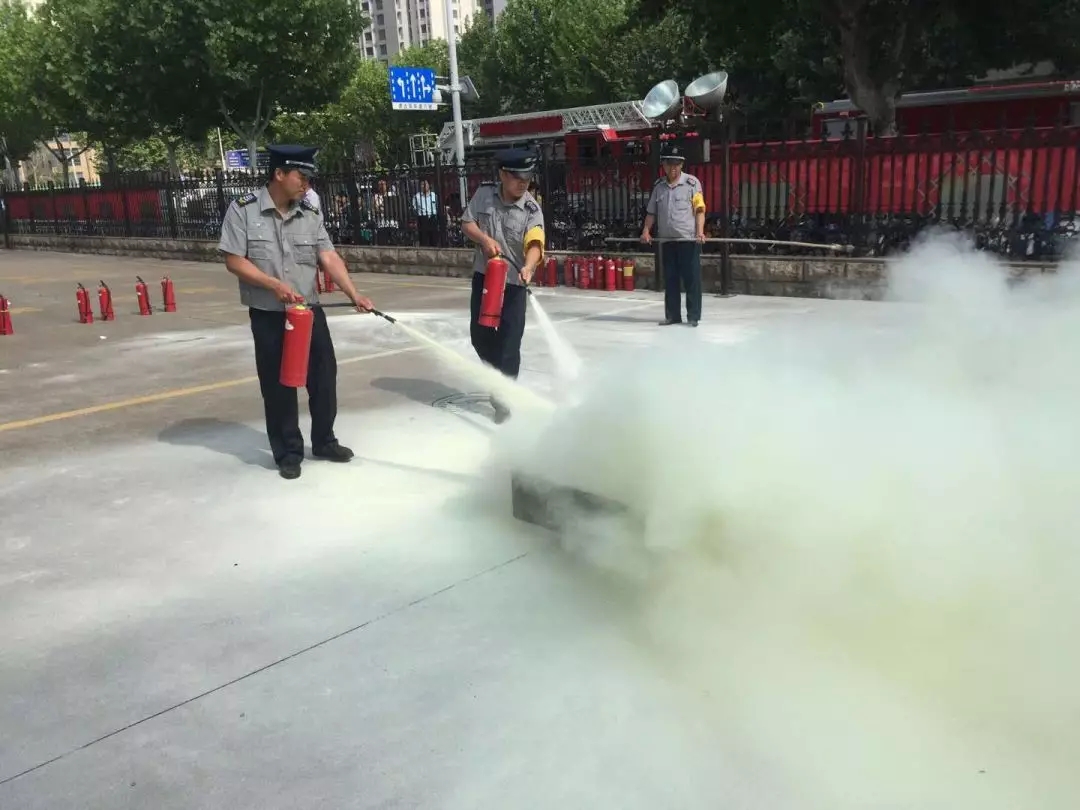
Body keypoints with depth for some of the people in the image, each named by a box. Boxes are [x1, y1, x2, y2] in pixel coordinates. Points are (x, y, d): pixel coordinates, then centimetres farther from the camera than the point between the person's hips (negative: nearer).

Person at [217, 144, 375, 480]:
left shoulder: (311, 214, 2)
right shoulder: (243, 210, -9)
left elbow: (329, 257, -6)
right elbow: (234, 261, -10)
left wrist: (354, 294, -20)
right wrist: (275, 285, -21)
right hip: (268, 316, -4)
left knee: (324, 377, 11)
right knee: (278, 387, 5)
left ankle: (324, 441, 30)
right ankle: (288, 453, 21)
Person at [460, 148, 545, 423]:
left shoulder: (532, 209, -12)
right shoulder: (484, 194, -2)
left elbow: (535, 243, -26)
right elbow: (466, 224, 2)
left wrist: (528, 267, -46)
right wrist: (484, 239, -18)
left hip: (513, 281, -3)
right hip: (483, 275, 4)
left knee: (509, 341, -7)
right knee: (480, 334, 12)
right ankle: (500, 377, 37)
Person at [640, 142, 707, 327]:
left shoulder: (692, 182, -3)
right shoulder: (658, 186, 10)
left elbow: (699, 209, -6)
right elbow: (651, 212, 15)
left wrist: (700, 232, -17)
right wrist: (646, 231, 3)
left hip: (689, 239, -4)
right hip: (666, 240, 4)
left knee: (692, 279, -1)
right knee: (670, 279, 9)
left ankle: (693, 316, 5)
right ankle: (672, 315, 17)